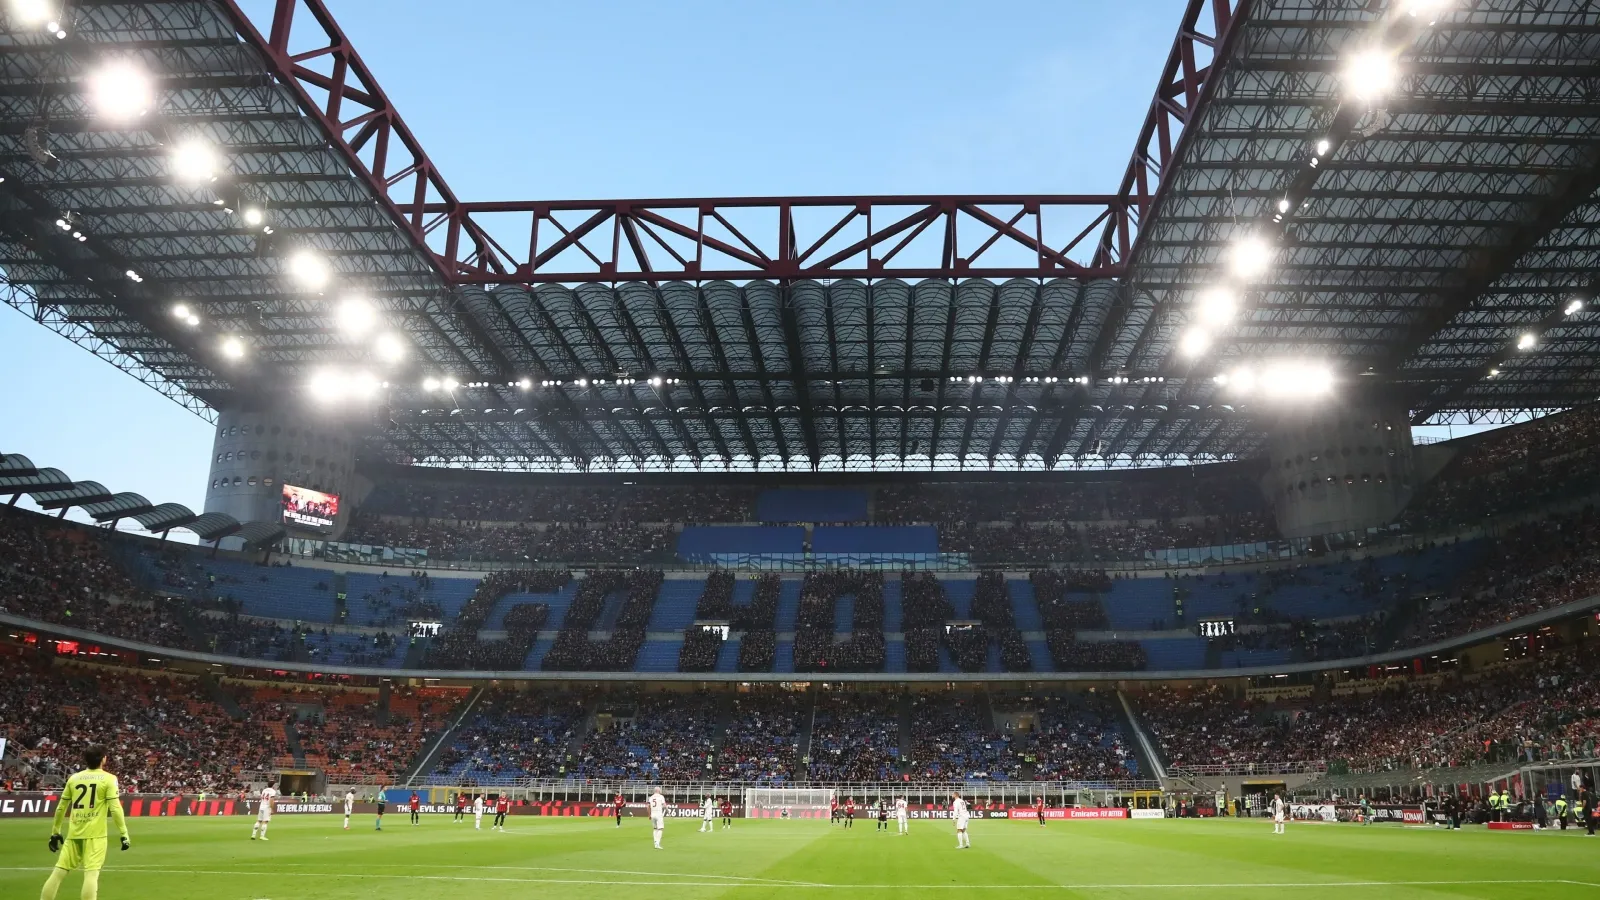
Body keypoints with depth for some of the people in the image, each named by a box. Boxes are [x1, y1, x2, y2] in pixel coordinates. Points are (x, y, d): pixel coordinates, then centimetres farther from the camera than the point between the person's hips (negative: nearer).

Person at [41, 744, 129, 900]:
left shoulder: (74, 778, 10)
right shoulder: (108, 779, -4)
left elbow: (61, 808, 14)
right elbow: (115, 808, -9)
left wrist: (55, 832, 26)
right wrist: (124, 834, -5)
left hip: (73, 834, 5)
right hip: (95, 834, -5)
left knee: (58, 872, 11)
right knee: (91, 874, -8)